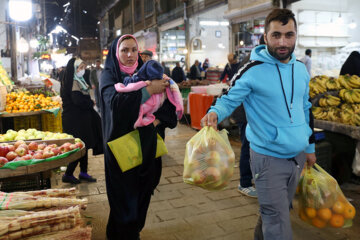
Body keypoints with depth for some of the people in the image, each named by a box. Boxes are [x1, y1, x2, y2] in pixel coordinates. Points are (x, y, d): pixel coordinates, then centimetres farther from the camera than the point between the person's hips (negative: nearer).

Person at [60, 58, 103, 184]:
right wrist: (91, 103, -7)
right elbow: (78, 101, -24)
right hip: (75, 120, -10)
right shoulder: (73, 82, -15)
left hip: (81, 119, 10)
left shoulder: (78, 81, 15)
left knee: (83, 146, 13)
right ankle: (68, 175, 5)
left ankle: (83, 172, 21)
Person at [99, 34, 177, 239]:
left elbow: (168, 101, 4)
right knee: (124, 197, 3)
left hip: (145, 144, 4)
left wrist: (158, 118, -14)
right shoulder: (109, 75, -3)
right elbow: (115, 101, -24)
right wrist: (149, 90, -23)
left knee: (142, 192, 13)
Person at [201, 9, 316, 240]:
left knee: (277, 210, 23)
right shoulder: (252, 71, -15)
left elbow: (305, 109, 15)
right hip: (269, 158, -7)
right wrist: (214, 113, -34)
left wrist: (311, 146, 18)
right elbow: (228, 99, -11)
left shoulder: (301, 69, 5)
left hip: (298, 156, 7)